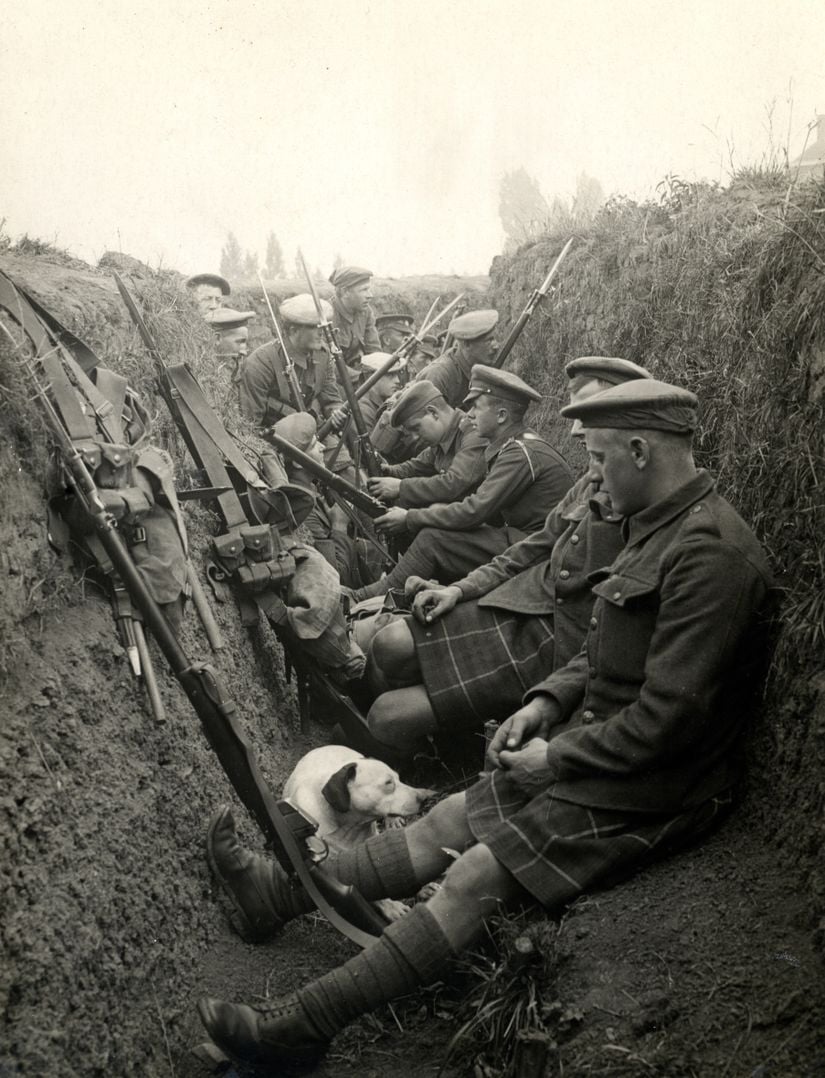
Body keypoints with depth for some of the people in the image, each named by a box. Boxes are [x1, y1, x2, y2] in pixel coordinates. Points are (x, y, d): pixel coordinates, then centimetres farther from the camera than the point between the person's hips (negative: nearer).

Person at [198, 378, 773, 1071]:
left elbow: (669, 716, -25)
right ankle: (282, 892, 13)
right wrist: (547, 702, 3)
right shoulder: (660, 526, 10)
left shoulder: (710, 552, -23)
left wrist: (556, 759, -15)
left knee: (477, 877, -14)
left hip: (650, 791, -9)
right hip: (596, 746, 9)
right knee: (449, 820, 5)